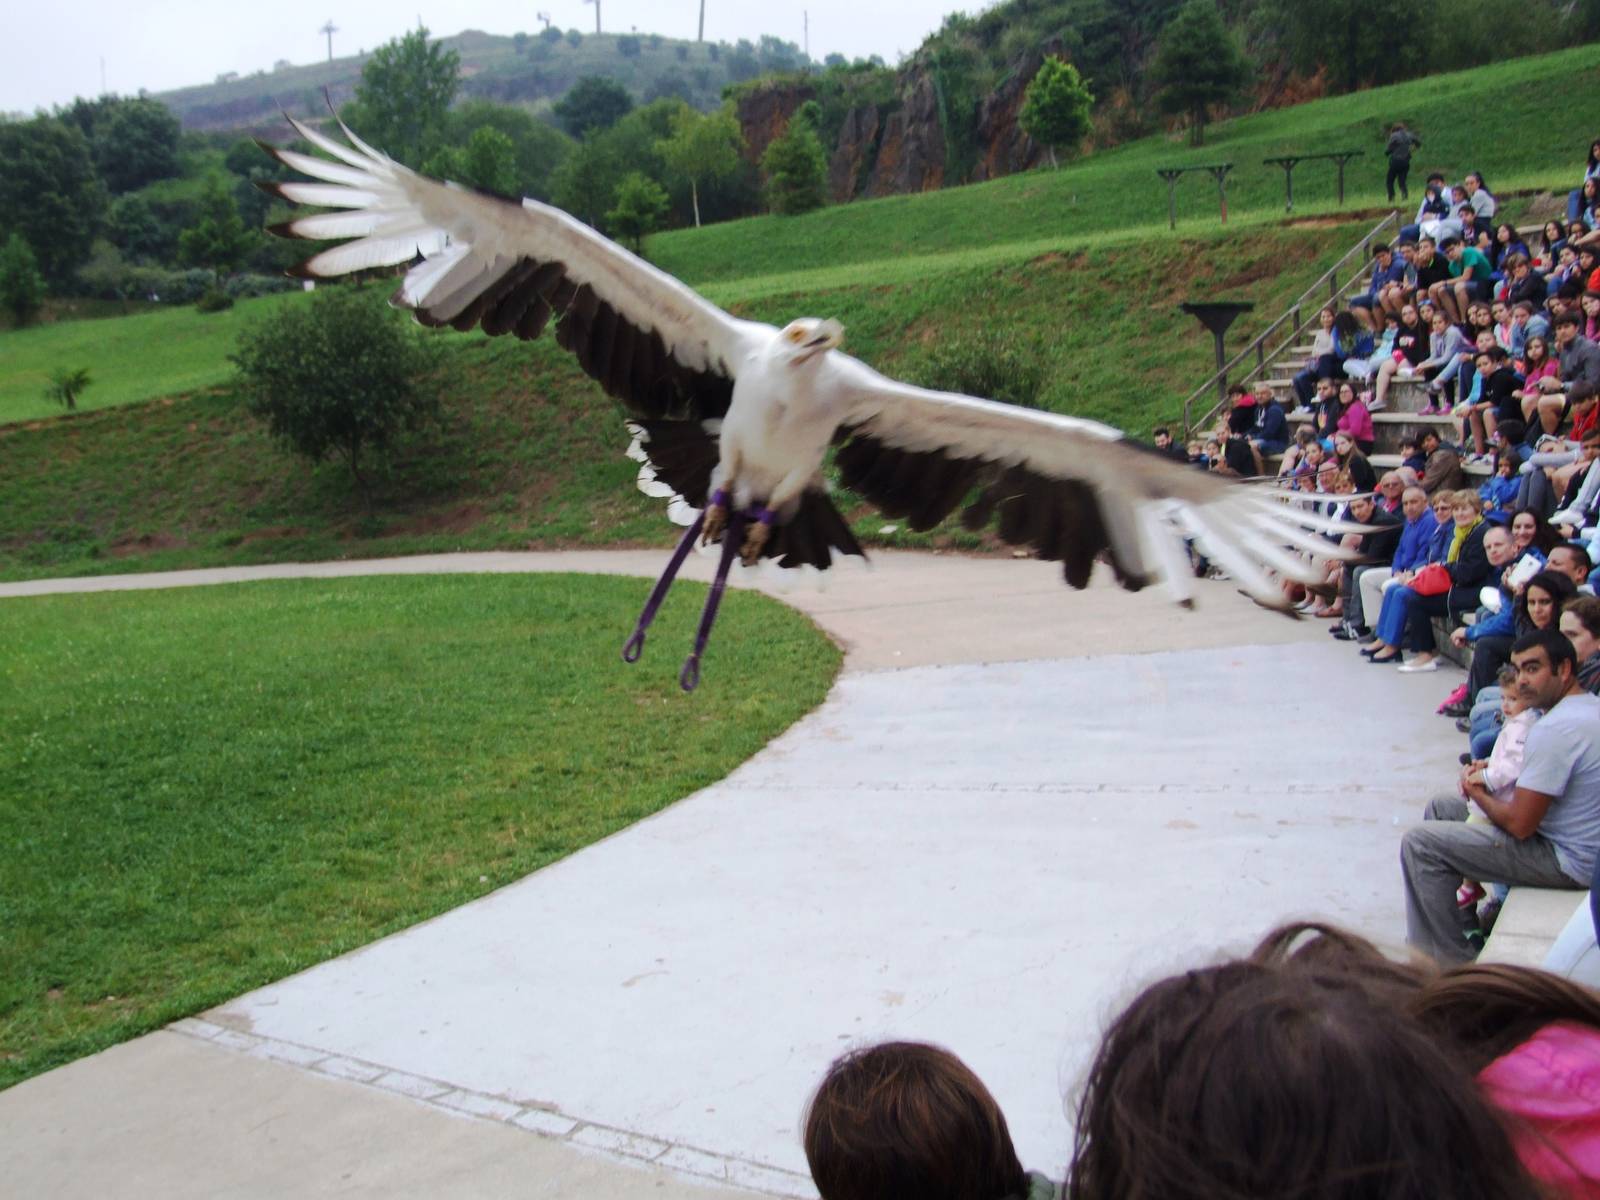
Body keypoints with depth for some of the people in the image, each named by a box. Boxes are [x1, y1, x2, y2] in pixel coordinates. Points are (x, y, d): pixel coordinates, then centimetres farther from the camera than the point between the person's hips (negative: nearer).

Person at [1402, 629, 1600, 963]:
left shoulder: (1555, 729, -27)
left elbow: (1520, 825, -25)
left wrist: (1479, 796, -5)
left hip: (1569, 862, -11)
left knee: (1420, 843, -14)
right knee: (1442, 807, 18)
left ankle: (1450, 959, -1)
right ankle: (1460, 921, 24)